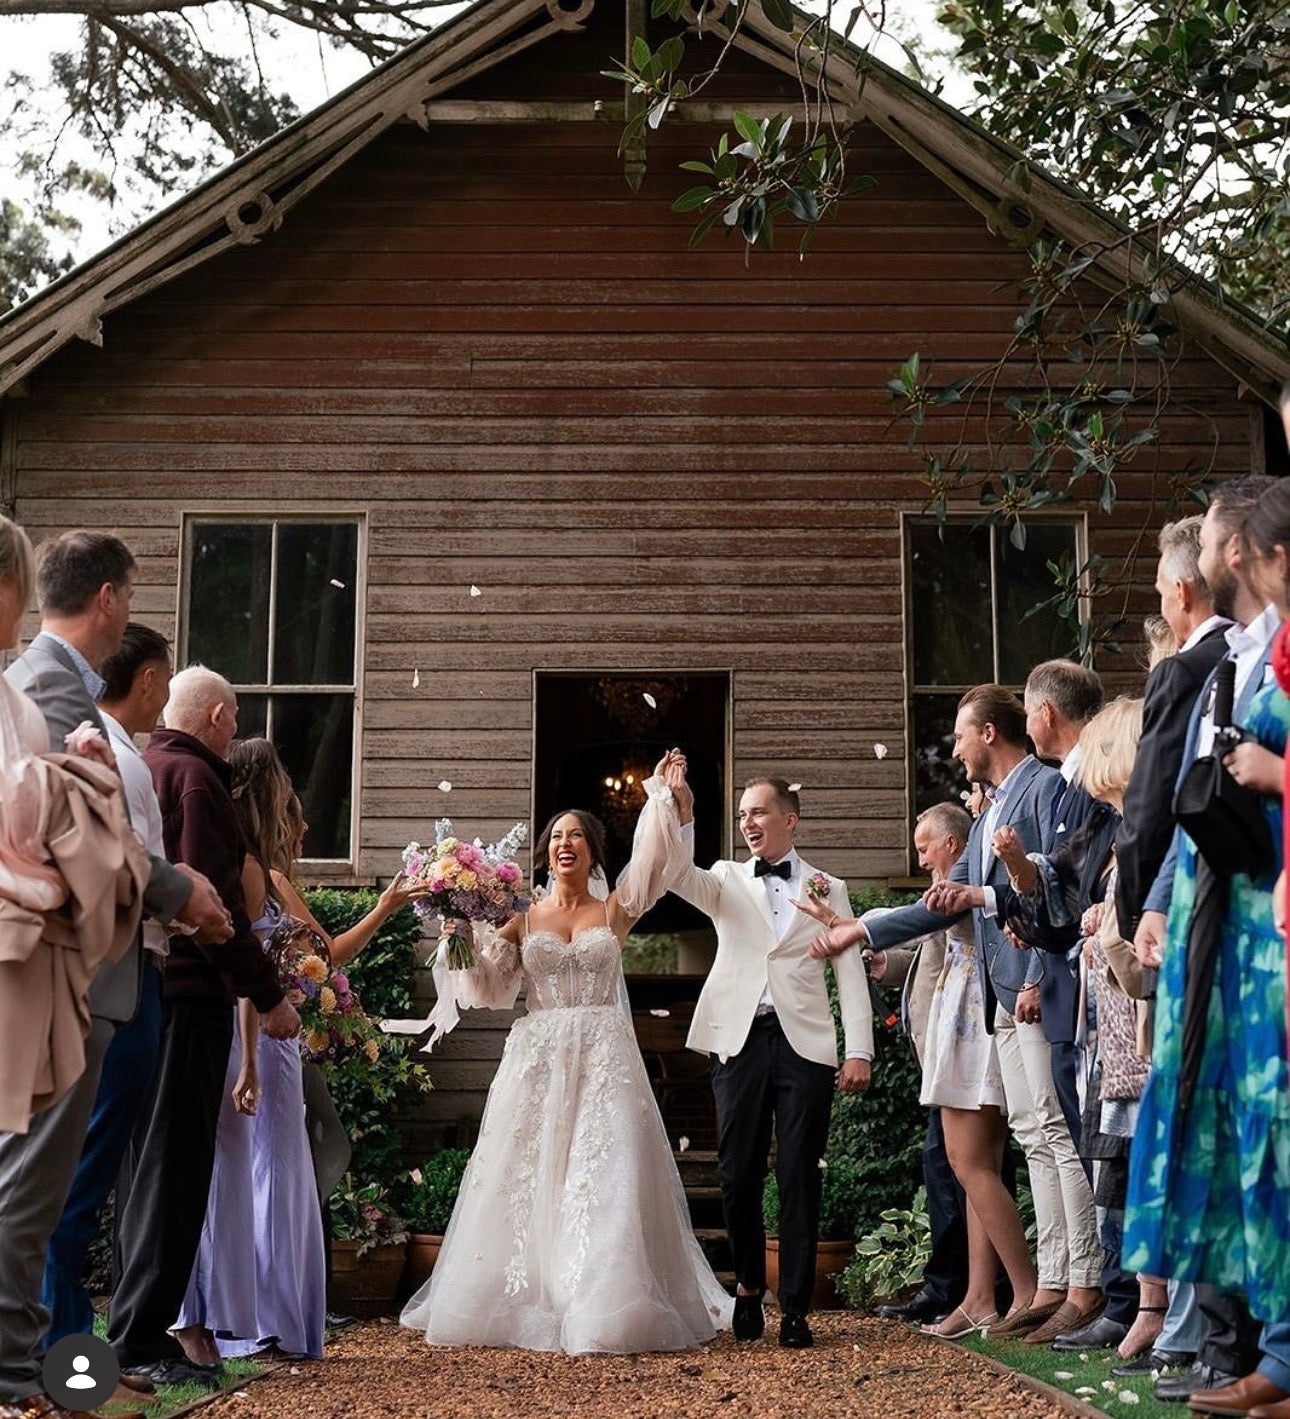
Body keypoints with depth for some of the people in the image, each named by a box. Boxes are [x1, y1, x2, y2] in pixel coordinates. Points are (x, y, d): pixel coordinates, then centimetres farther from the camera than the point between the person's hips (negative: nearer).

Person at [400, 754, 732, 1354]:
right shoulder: (523, 917, 10)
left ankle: (603, 1309, -2)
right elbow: (491, 988, 6)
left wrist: (664, 798, -14)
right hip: (537, 1058, 1)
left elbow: (652, 861, -5)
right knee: (527, 1176, 1)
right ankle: (525, 1303, 9)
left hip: (604, 1058, -1)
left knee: (606, 1179, -6)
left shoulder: (615, 912, 8)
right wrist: (464, 942, -8)